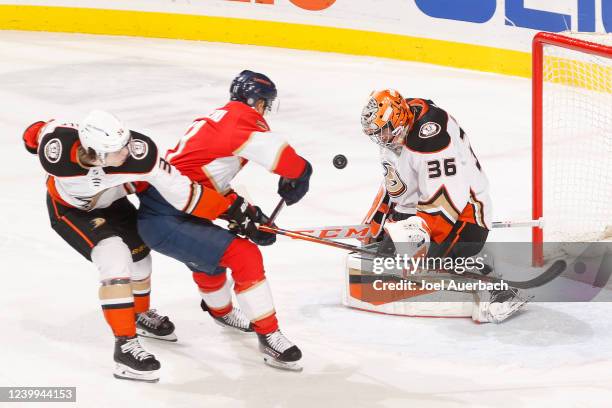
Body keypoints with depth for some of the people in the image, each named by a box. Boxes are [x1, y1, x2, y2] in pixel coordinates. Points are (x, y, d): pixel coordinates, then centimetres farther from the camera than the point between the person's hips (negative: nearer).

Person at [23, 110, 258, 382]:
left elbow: (180, 191, -31)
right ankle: (125, 345, -17)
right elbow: (43, 130, -15)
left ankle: (140, 315, 47)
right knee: (115, 259, -24)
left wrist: (230, 208, -31)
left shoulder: (139, 153, -37)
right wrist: (32, 135, 8)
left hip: (111, 202, 4)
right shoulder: (57, 149, -40)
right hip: (68, 209, -4)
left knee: (138, 254, 16)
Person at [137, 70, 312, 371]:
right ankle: (269, 336, -8)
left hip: (153, 213, 11)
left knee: (211, 258, 34)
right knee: (245, 255, -14)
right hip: (166, 220, -11)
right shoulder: (240, 115, -8)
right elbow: (273, 149, -25)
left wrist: (249, 214, 14)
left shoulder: (213, 121, 20)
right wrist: (298, 174, -7)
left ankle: (221, 311, 59)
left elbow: (215, 184, 22)